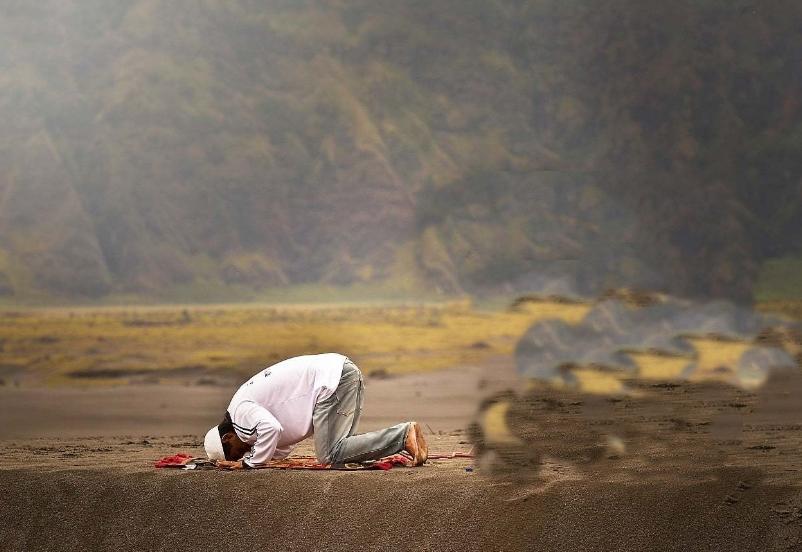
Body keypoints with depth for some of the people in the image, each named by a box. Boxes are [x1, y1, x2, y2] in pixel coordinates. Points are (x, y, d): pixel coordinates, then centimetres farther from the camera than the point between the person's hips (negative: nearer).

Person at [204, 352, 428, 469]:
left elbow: (270, 428, -26)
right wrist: (247, 457, 16)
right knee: (339, 448, 9)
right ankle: (404, 434, 2)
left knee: (330, 454, -10)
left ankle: (404, 436, -15)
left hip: (332, 379, -10)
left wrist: (250, 462, -11)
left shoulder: (240, 413, -5)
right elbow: (282, 449, 28)